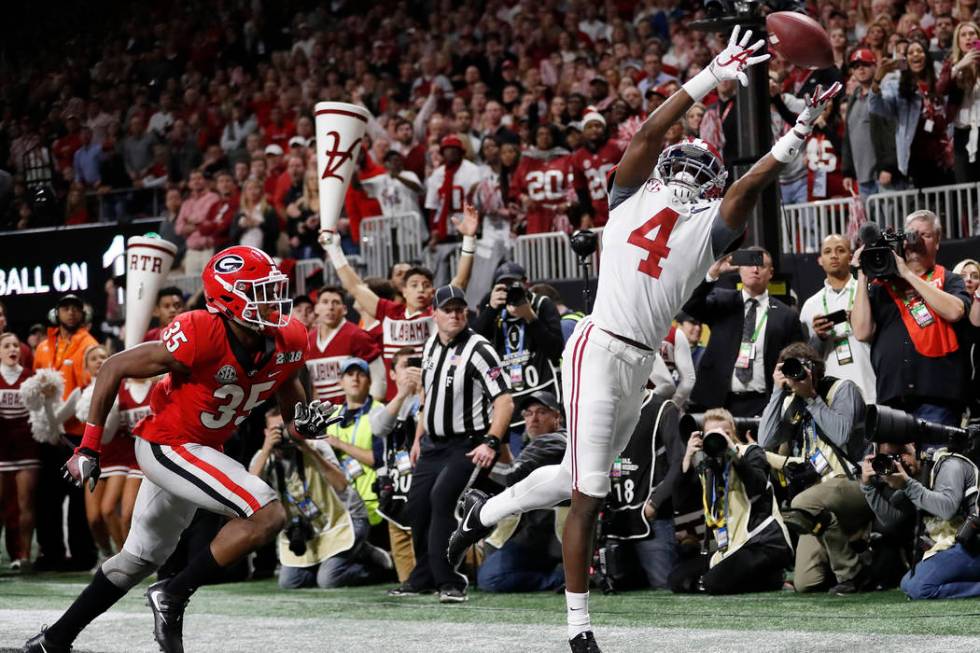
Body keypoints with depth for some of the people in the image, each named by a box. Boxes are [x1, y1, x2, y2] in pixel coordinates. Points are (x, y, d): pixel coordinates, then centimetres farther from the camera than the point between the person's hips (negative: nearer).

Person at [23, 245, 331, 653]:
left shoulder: (288, 343, -9)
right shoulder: (200, 337, -29)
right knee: (268, 515, -21)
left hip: (201, 451, 9)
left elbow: (285, 379, 16)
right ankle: (172, 597, -8)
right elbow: (114, 369, -18)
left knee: (140, 558, 21)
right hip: (167, 446, -8)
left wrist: (302, 416, -8)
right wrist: (89, 447, -16)